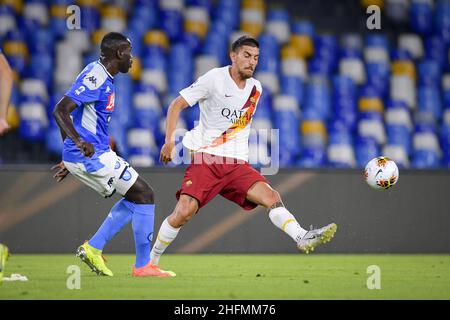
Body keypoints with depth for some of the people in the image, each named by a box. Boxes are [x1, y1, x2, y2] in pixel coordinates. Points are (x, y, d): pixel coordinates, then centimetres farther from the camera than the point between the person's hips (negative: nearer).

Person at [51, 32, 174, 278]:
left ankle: (93, 248, 12)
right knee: (144, 195, -6)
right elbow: (60, 111, -25)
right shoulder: (95, 78, -16)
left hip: (96, 154, 10)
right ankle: (143, 266, -3)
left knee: (134, 197, 16)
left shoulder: (102, 78, 16)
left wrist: (70, 161, 28)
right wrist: (79, 142, -40)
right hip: (92, 156, -10)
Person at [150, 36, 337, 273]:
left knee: (271, 196, -19)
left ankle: (302, 238, -33)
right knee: (183, 212, -17)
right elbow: (176, 105, -3)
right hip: (205, 159, -4)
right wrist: (169, 141, -11)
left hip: (236, 164, 4)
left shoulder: (255, 89, 11)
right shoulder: (214, 79, -6)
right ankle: (151, 259, 1)